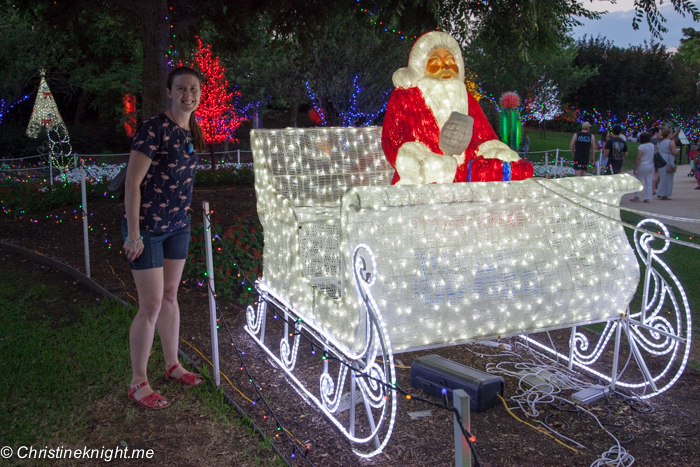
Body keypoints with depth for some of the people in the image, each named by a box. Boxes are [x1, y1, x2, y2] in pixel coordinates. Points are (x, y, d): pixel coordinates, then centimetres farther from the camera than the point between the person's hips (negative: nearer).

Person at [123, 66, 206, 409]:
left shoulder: (192, 132, 5)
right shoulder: (154, 129, -19)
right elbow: (132, 182, -20)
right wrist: (133, 234, -21)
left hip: (177, 226, 8)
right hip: (146, 228, -7)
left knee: (170, 296, 18)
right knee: (151, 305, -3)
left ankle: (173, 365, 33)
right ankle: (138, 384, 13)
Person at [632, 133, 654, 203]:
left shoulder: (641, 147, -14)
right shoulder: (653, 146, 7)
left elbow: (638, 159, -17)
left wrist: (635, 169, -13)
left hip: (643, 166, -6)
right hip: (651, 166, 6)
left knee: (638, 181, 7)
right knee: (649, 182, 6)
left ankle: (636, 197, 6)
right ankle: (647, 198, 5)